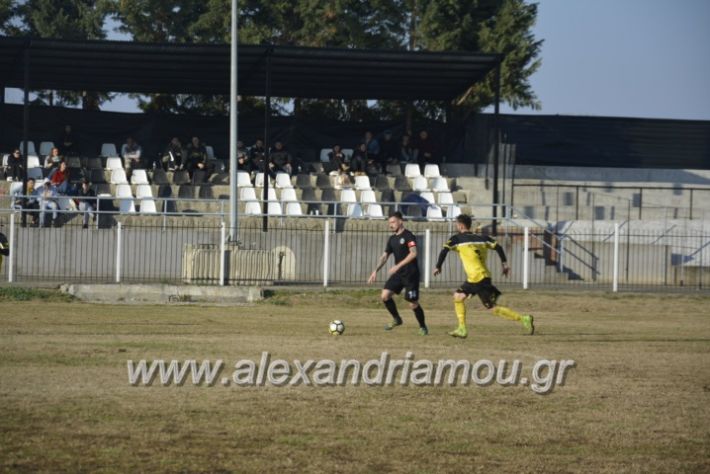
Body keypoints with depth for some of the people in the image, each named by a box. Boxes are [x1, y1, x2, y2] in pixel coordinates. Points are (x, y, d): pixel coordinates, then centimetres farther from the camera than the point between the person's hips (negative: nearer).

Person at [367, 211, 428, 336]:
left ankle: (423, 327, 16)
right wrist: (375, 271, 5)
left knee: (413, 304, -5)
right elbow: (384, 256, 17)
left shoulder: (408, 236, -10)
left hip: (410, 274, -7)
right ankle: (396, 319, 11)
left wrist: (397, 266, -25)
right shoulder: (392, 239, 13)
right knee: (385, 295, -9)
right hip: (398, 274, 7)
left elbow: (413, 253, -22)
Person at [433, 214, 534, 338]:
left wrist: (438, 267, 2)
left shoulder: (457, 239, -2)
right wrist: (505, 264, 6)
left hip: (478, 279, -8)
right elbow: (498, 247, 5)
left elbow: (444, 251, -10)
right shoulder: (482, 238, 13)